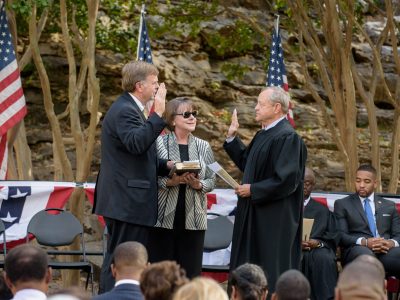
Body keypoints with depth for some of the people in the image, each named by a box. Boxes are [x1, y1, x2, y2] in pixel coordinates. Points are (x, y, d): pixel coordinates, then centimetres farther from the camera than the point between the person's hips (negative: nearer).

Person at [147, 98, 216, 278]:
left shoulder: (203, 147, 11)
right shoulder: (159, 143, 0)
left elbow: (212, 180, 11)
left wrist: (198, 185, -9)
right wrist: (169, 182, -18)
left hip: (193, 218, 3)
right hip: (164, 217, -3)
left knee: (191, 270, 1)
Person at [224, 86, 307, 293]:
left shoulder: (287, 138, -17)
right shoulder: (263, 135, 12)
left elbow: (286, 181, -23)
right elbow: (246, 163, 23)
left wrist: (253, 190, -16)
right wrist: (232, 137, 16)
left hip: (274, 219, -10)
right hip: (256, 215, 10)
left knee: (270, 272, -3)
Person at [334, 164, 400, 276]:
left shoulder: (389, 206, 26)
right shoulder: (342, 204, 18)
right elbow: (340, 235, 5)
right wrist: (364, 242, -14)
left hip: (386, 251, 2)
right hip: (357, 250, -2)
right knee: (365, 254, -41)